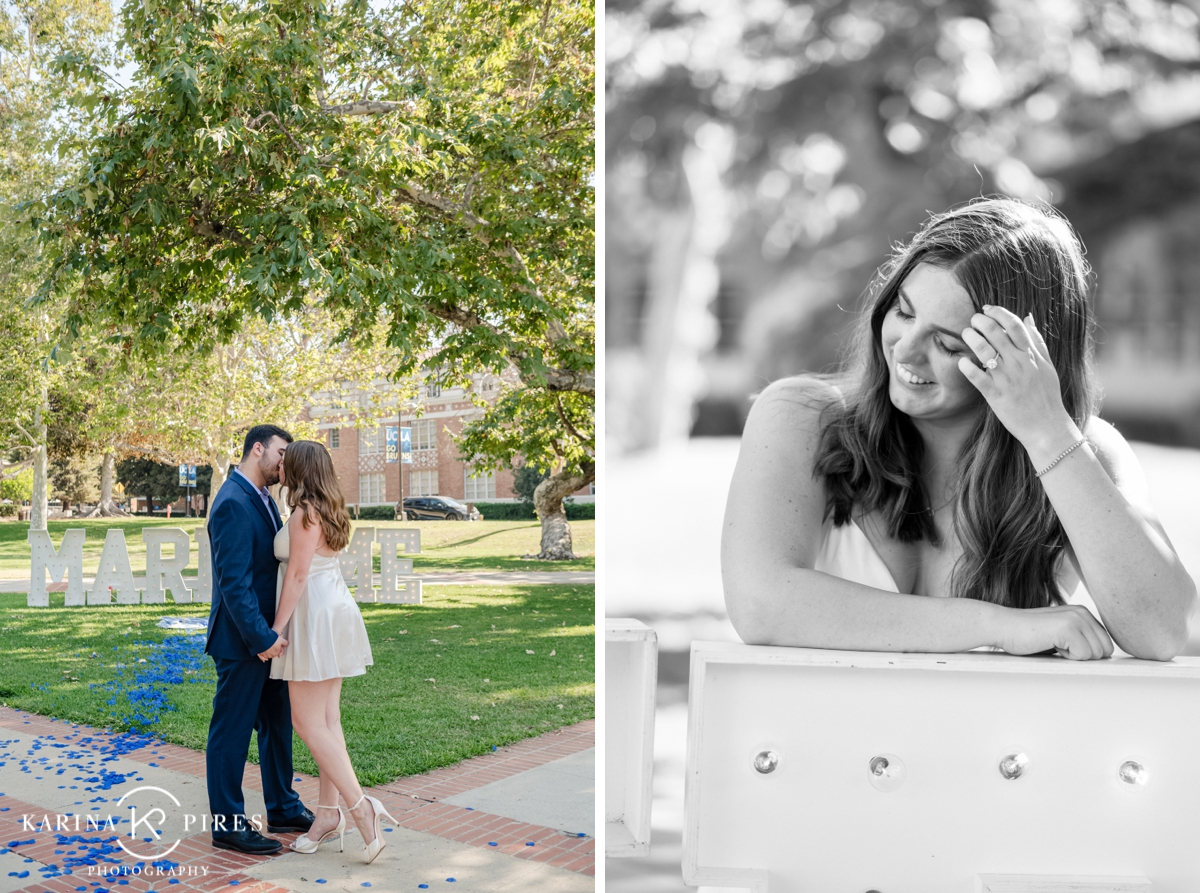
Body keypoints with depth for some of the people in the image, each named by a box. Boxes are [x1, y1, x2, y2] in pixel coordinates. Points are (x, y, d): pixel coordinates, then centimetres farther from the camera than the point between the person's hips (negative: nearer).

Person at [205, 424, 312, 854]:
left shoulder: (262, 499, 11)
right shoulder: (233, 504, -20)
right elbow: (234, 582, -24)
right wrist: (261, 637, -23)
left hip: (266, 635, 10)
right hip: (242, 640, -10)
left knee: (277, 723, 18)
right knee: (232, 731, 3)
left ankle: (283, 809, 31)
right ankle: (227, 825, 13)